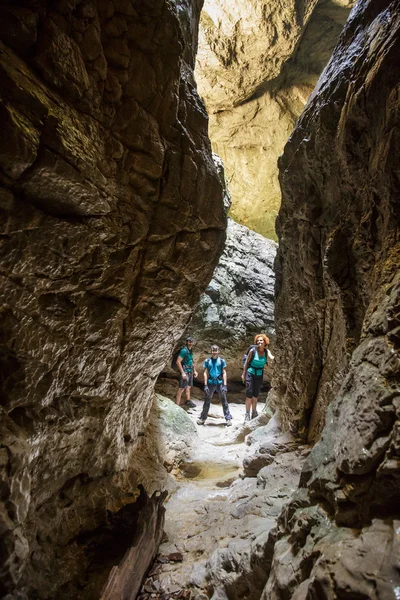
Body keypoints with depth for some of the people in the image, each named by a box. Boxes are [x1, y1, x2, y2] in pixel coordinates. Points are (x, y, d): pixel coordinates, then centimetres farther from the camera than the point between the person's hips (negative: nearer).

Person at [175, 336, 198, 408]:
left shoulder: (190, 351, 13)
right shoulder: (184, 350, -15)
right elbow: (178, 362, -21)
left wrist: (194, 371, 21)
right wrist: (182, 373, -24)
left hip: (190, 372, 9)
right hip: (185, 372, -9)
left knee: (188, 387, 17)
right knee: (181, 388, -9)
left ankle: (188, 401, 29)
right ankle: (177, 405, -7)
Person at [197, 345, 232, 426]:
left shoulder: (222, 361, 1)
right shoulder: (207, 361, 4)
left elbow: (224, 373, 0)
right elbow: (205, 373, 3)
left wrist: (224, 385, -6)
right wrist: (205, 385, -3)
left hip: (220, 383, -1)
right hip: (210, 383, 1)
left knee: (224, 401, 3)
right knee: (207, 401, 9)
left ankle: (228, 419, 10)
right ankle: (202, 418, 18)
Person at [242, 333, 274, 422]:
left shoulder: (266, 351, -5)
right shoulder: (252, 350, -13)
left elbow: (272, 358, -22)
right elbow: (246, 362, -4)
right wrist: (243, 374, -2)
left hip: (259, 375, 3)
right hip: (250, 374, -3)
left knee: (255, 395, 13)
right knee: (249, 394, -7)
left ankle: (254, 413, 29)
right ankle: (247, 414, 0)